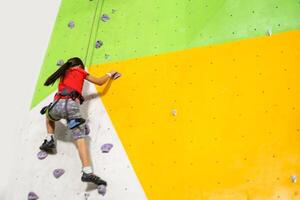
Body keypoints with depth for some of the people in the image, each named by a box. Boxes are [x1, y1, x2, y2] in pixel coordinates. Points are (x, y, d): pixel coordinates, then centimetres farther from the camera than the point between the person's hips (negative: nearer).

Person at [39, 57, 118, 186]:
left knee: (49, 116, 40)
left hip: (57, 104, 4)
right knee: (80, 138, -10)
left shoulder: (64, 73, 31)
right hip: (72, 105, -3)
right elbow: (100, 82, 23)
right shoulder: (80, 72, 22)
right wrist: (110, 74, 41)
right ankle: (88, 172, -24)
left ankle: (49, 140, 23)